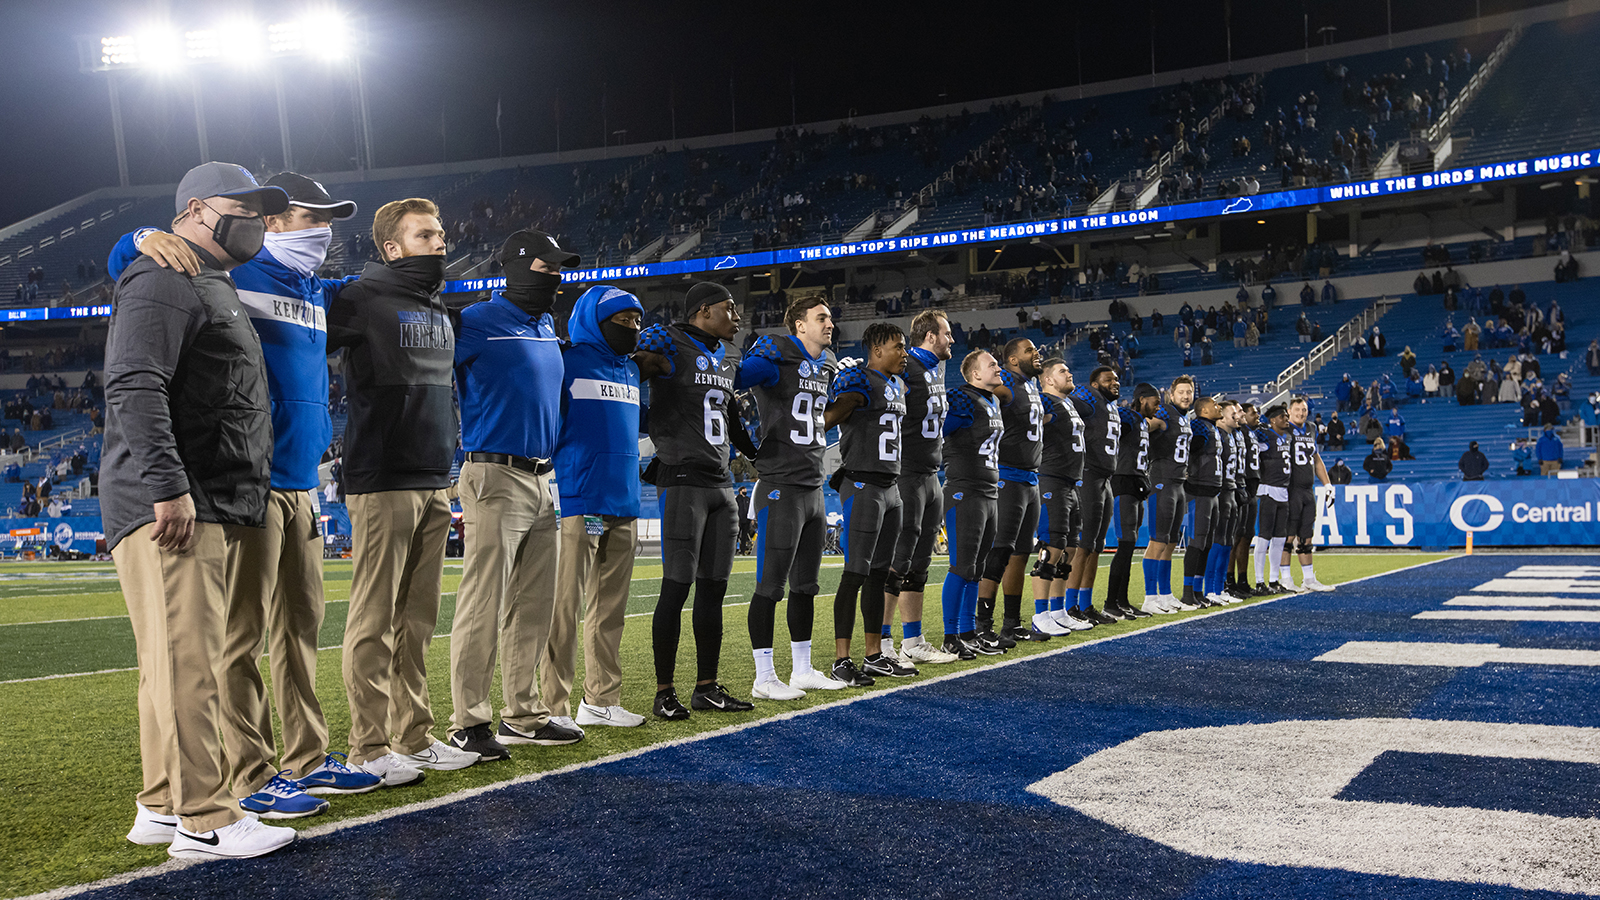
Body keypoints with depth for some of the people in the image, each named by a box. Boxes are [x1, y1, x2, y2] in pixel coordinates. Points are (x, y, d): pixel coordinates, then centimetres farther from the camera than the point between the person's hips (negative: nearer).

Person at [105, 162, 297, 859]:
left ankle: (162, 806, 21)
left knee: (190, 659, 12)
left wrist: (240, 502, 24)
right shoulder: (164, 280, -6)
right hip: (169, 507, -10)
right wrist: (168, 485, -25)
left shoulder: (216, 288, 27)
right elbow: (133, 387, -19)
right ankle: (204, 819, -6)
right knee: (186, 659, -9)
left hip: (216, 509, 10)